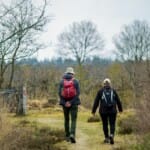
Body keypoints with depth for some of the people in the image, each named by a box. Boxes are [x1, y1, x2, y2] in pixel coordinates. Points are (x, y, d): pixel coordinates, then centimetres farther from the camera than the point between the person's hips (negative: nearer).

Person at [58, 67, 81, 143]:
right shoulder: (76, 81, -3)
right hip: (74, 103, -2)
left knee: (66, 119, 16)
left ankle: (67, 136, 21)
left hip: (65, 103, 2)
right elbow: (77, 93, -12)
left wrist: (65, 103, -9)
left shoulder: (62, 81, 2)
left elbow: (60, 93, -6)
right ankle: (72, 135, -22)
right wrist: (71, 102, -13)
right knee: (73, 120, -1)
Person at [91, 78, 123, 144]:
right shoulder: (113, 91, 4)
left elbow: (96, 102, 0)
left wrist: (93, 111, 5)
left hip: (103, 111, 0)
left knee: (105, 124, 14)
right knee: (112, 124, 4)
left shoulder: (100, 91, 1)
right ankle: (111, 135, -19)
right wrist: (120, 109, 21)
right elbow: (118, 101, 9)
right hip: (112, 111, 0)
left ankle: (107, 138, 19)